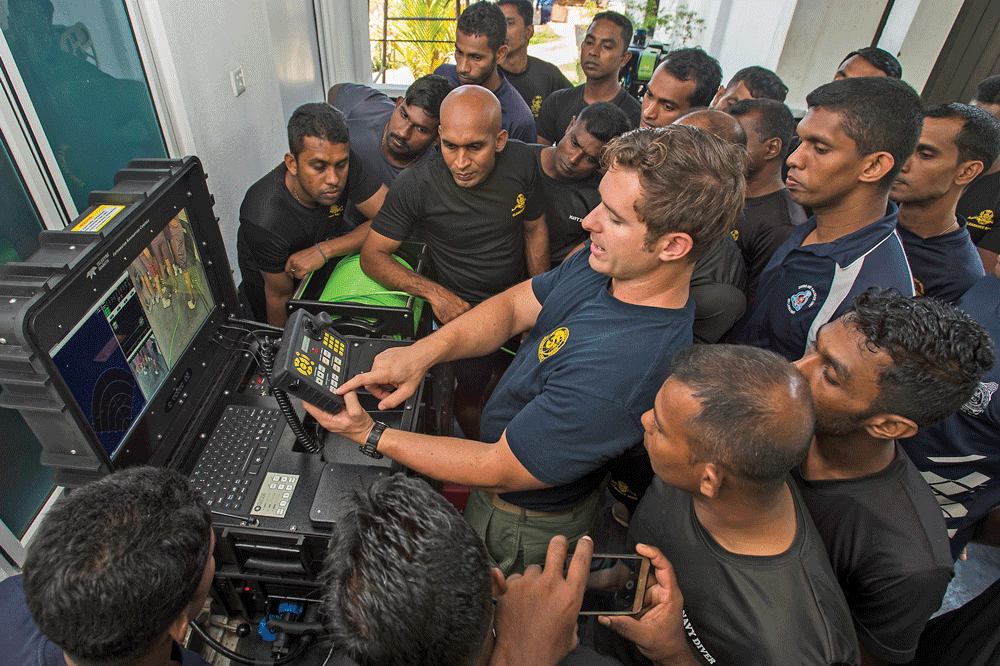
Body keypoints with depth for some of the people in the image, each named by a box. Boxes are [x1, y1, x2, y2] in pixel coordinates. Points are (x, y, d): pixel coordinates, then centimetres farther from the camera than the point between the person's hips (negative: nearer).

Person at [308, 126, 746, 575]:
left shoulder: (616, 375, -43)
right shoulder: (605, 262, -16)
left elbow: (497, 469, -32)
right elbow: (514, 305, -9)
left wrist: (369, 435, -25)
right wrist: (424, 351, -26)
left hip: (523, 527, -7)